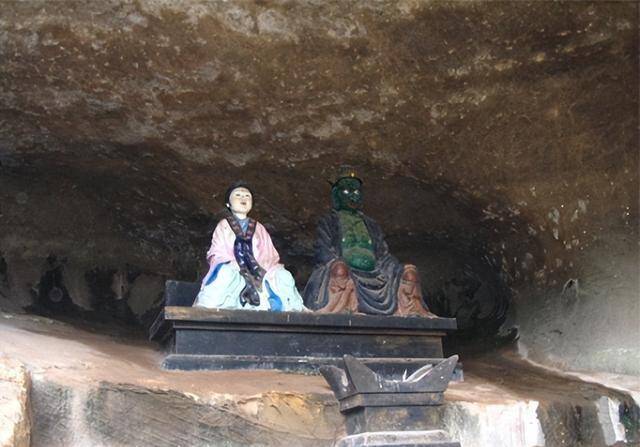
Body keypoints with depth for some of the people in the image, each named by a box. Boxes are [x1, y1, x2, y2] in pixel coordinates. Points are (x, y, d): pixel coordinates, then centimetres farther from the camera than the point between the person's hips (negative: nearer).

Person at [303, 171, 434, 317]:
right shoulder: (329, 222, 20)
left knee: (411, 272, -17)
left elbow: (384, 255, 23)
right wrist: (336, 263, -18)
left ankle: (413, 313, -31)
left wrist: (400, 271, 3)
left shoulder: (371, 225, 31)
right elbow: (322, 252, 5)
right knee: (340, 268, -39)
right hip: (345, 273, -4)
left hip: (373, 275, 4)